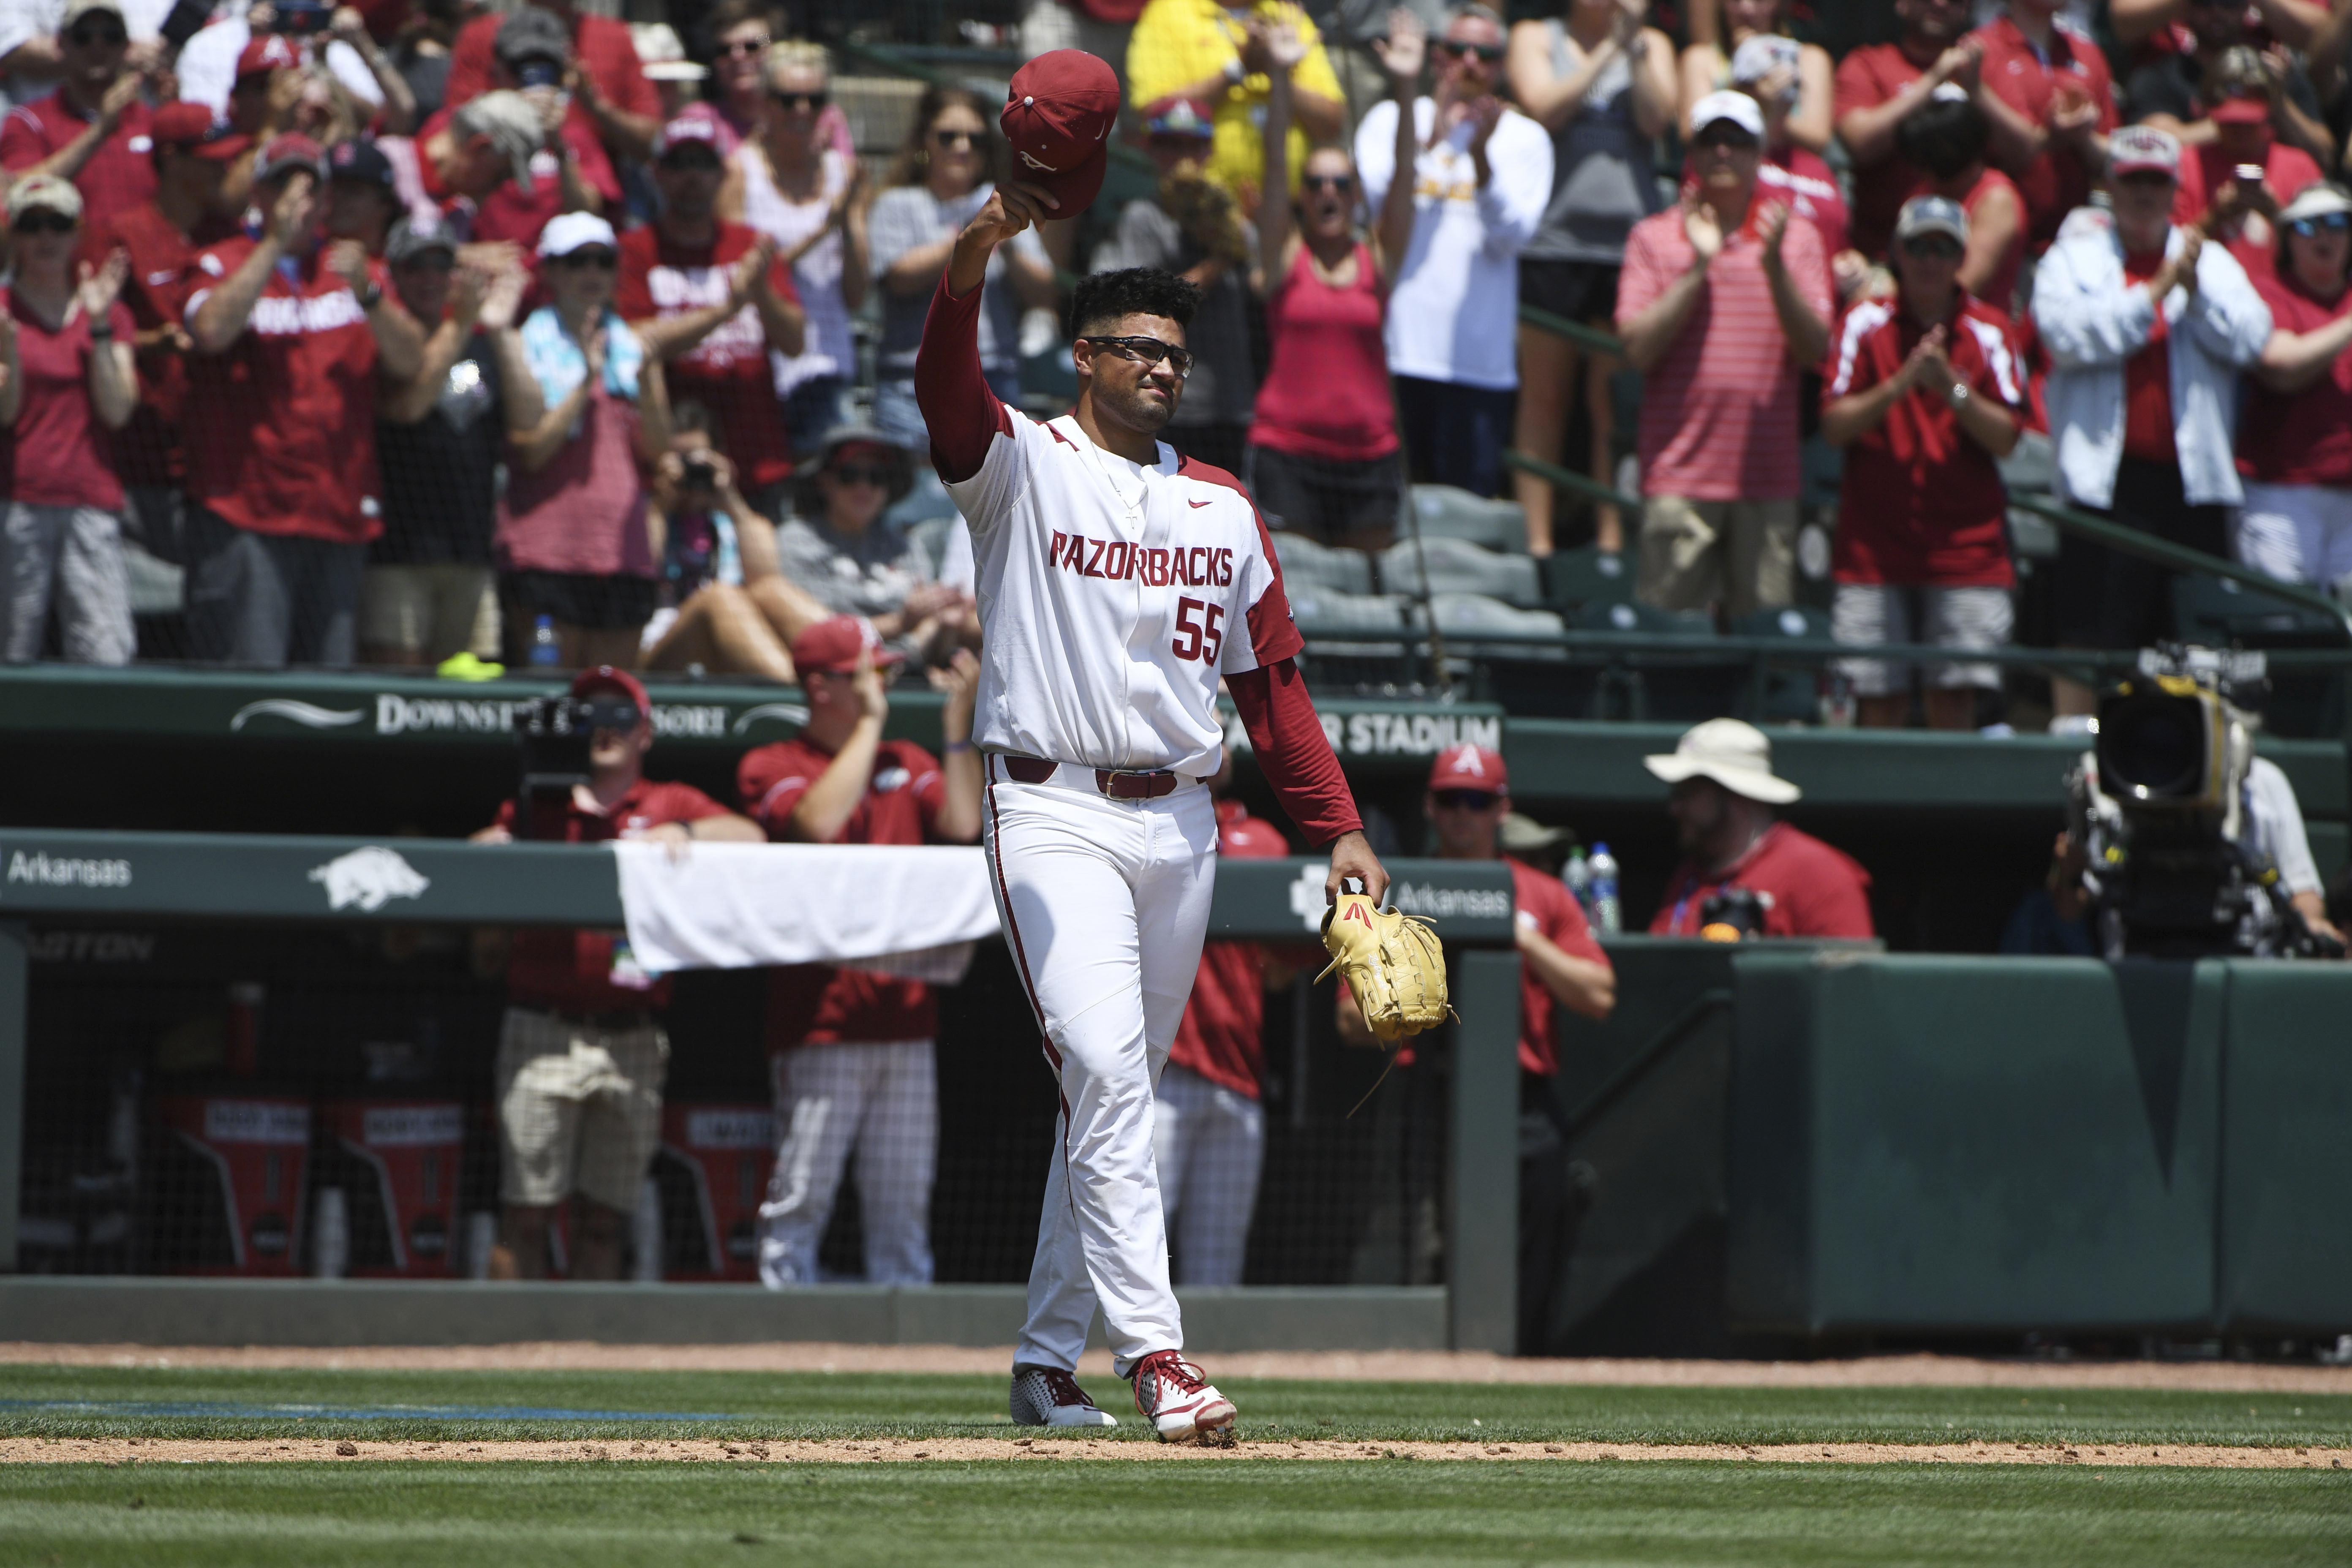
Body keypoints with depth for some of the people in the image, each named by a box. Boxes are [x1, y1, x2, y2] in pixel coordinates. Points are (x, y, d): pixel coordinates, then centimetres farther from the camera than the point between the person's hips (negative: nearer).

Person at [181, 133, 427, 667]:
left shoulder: (356, 270, 17)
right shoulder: (222, 265, 6)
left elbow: (410, 362, 4)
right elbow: (212, 330, -16)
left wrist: (367, 294, -13)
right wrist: (276, 242, -13)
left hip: (340, 512, 4)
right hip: (246, 512, -4)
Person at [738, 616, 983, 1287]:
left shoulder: (907, 763, 17)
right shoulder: (770, 767, 2)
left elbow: (962, 824, 0)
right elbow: (819, 821, -18)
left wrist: (958, 724, -1)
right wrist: (868, 723, -10)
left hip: (906, 1023, 5)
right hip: (821, 1029, -5)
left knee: (903, 1208, 5)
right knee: (799, 1204, -8)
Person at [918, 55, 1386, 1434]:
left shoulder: (1223, 509, 15)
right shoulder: (1026, 468, 0)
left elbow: (1273, 680, 14)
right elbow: (950, 388, -22)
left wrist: (1340, 827, 6)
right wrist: (975, 260, -40)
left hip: (1183, 824, 6)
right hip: (1056, 814, -6)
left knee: (1118, 1096, 10)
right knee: (1106, 1072, -18)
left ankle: (1048, 1359, 18)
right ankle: (1154, 1352, -25)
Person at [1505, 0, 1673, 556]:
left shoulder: (1651, 46, 14)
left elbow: (1656, 120, -2)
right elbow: (1543, 108, -7)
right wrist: (1607, 51, -7)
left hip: (1628, 238, 1)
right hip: (1551, 239, -1)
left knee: (1615, 405, 0)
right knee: (1543, 399, 1)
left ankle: (1612, 541, 3)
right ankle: (1537, 543, 2)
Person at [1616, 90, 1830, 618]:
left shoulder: (1797, 238, 11)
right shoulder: (1654, 238, 7)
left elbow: (1816, 348, 1)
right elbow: (1638, 348, -4)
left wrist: (1775, 269, -13)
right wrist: (1697, 268, -9)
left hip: (1767, 478, 1)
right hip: (1680, 473, -1)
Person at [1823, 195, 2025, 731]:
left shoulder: (1988, 331, 6)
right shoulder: (1865, 323, 5)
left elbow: (2006, 437, -1)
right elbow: (1834, 425, -2)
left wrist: (1953, 390, -15)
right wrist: (1900, 385, -16)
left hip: (1966, 542, 0)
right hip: (1875, 541, 0)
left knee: (1954, 701, -7)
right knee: (1881, 702, -4)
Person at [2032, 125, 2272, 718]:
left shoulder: (2212, 261, 15)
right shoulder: (2073, 259, 9)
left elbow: (2248, 338, 2)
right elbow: (2069, 334, -9)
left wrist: (2195, 289, -12)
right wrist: (2155, 292, -10)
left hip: (2192, 475, 2)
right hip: (2107, 475, -2)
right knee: (2088, 631, -5)